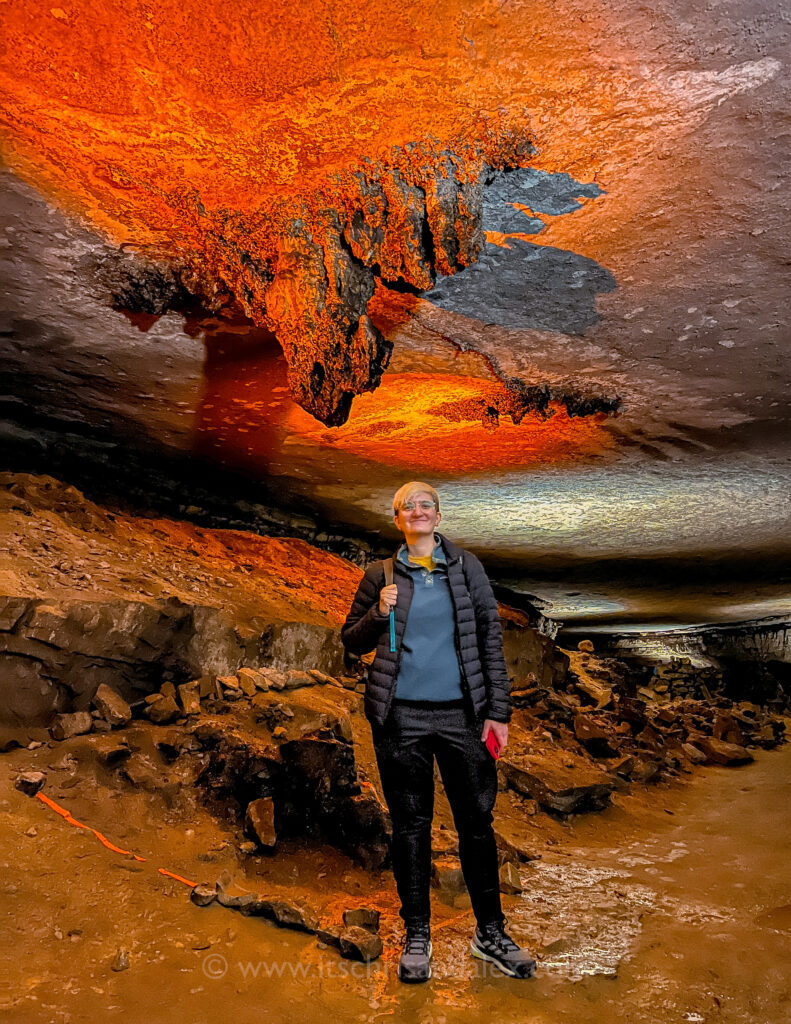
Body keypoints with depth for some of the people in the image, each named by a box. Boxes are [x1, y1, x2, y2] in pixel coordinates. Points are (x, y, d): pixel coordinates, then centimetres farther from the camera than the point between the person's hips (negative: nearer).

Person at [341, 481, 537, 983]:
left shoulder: (467, 566, 5)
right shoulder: (380, 574, 4)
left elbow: (491, 637, 4)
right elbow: (352, 641, 9)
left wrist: (498, 709, -1)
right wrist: (380, 613, -11)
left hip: (461, 714, 1)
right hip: (401, 716, 0)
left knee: (478, 821, 8)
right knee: (411, 824, 10)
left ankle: (491, 933, 27)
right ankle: (417, 936, 27)